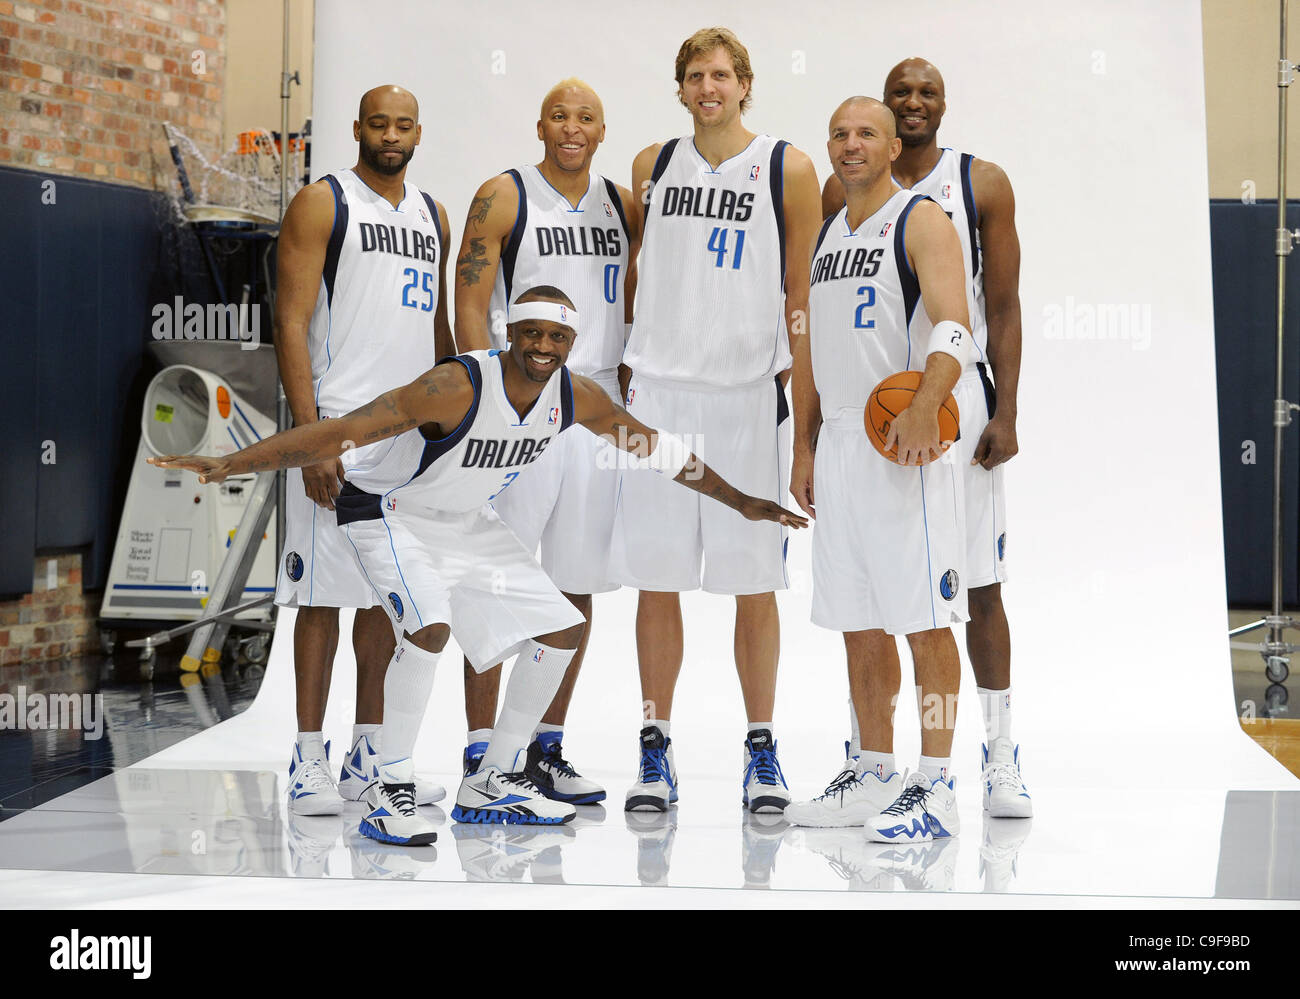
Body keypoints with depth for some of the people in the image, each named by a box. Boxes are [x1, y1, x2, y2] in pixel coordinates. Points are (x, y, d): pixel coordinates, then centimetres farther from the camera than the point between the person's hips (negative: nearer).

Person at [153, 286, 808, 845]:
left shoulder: (575, 397, -12)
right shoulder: (459, 386, -32)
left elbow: (657, 449, 4)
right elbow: (340, 432, -37)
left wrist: (740, 502, 11)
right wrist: (230, 464, -43)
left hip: (467, 523, 7)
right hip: (391, 514, -7)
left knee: (562, 629, 5)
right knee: (429, 626, -32)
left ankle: (492, 785, 16)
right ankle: (389, 792, -17)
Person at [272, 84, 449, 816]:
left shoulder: (432, 215, 17)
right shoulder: (322, 204, -3)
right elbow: (291, 322, -9)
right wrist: (310, 434, -18)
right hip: (339, 425, -6)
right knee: (325, 593, -4)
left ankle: (369, 756, 18)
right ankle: (310, 760, 2)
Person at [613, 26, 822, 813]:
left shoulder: (788, 169, 2)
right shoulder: (653, 166, 11)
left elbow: (802, 293, 3)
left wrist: (796, 395, -3)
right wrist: (631, 373, 12)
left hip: (749, 394, -2)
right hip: (657, 393, 2)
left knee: (754, 584, 3)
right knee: (656, 579, 3)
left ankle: (762, 752, 13)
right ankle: (656, 752, 11)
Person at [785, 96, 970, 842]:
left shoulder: (921, 221, -5)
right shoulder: (828, 234, 18)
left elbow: (954, 328, -17)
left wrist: (925, 409, -32)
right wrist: (804, 447, 16)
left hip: (905, 443, -8)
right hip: (839, 442, 8)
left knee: (924, 618, -6)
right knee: (858, 621, 11)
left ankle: (937, 789, -3)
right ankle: (873, 777, 20)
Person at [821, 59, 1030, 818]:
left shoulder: (983, 184, 3)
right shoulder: (844, 191, 7)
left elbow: (1003, 307, 1)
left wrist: (1006, 412, -6)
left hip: (959, 399, -1)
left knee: (981, 584, 0)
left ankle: (1001, 759, 7)